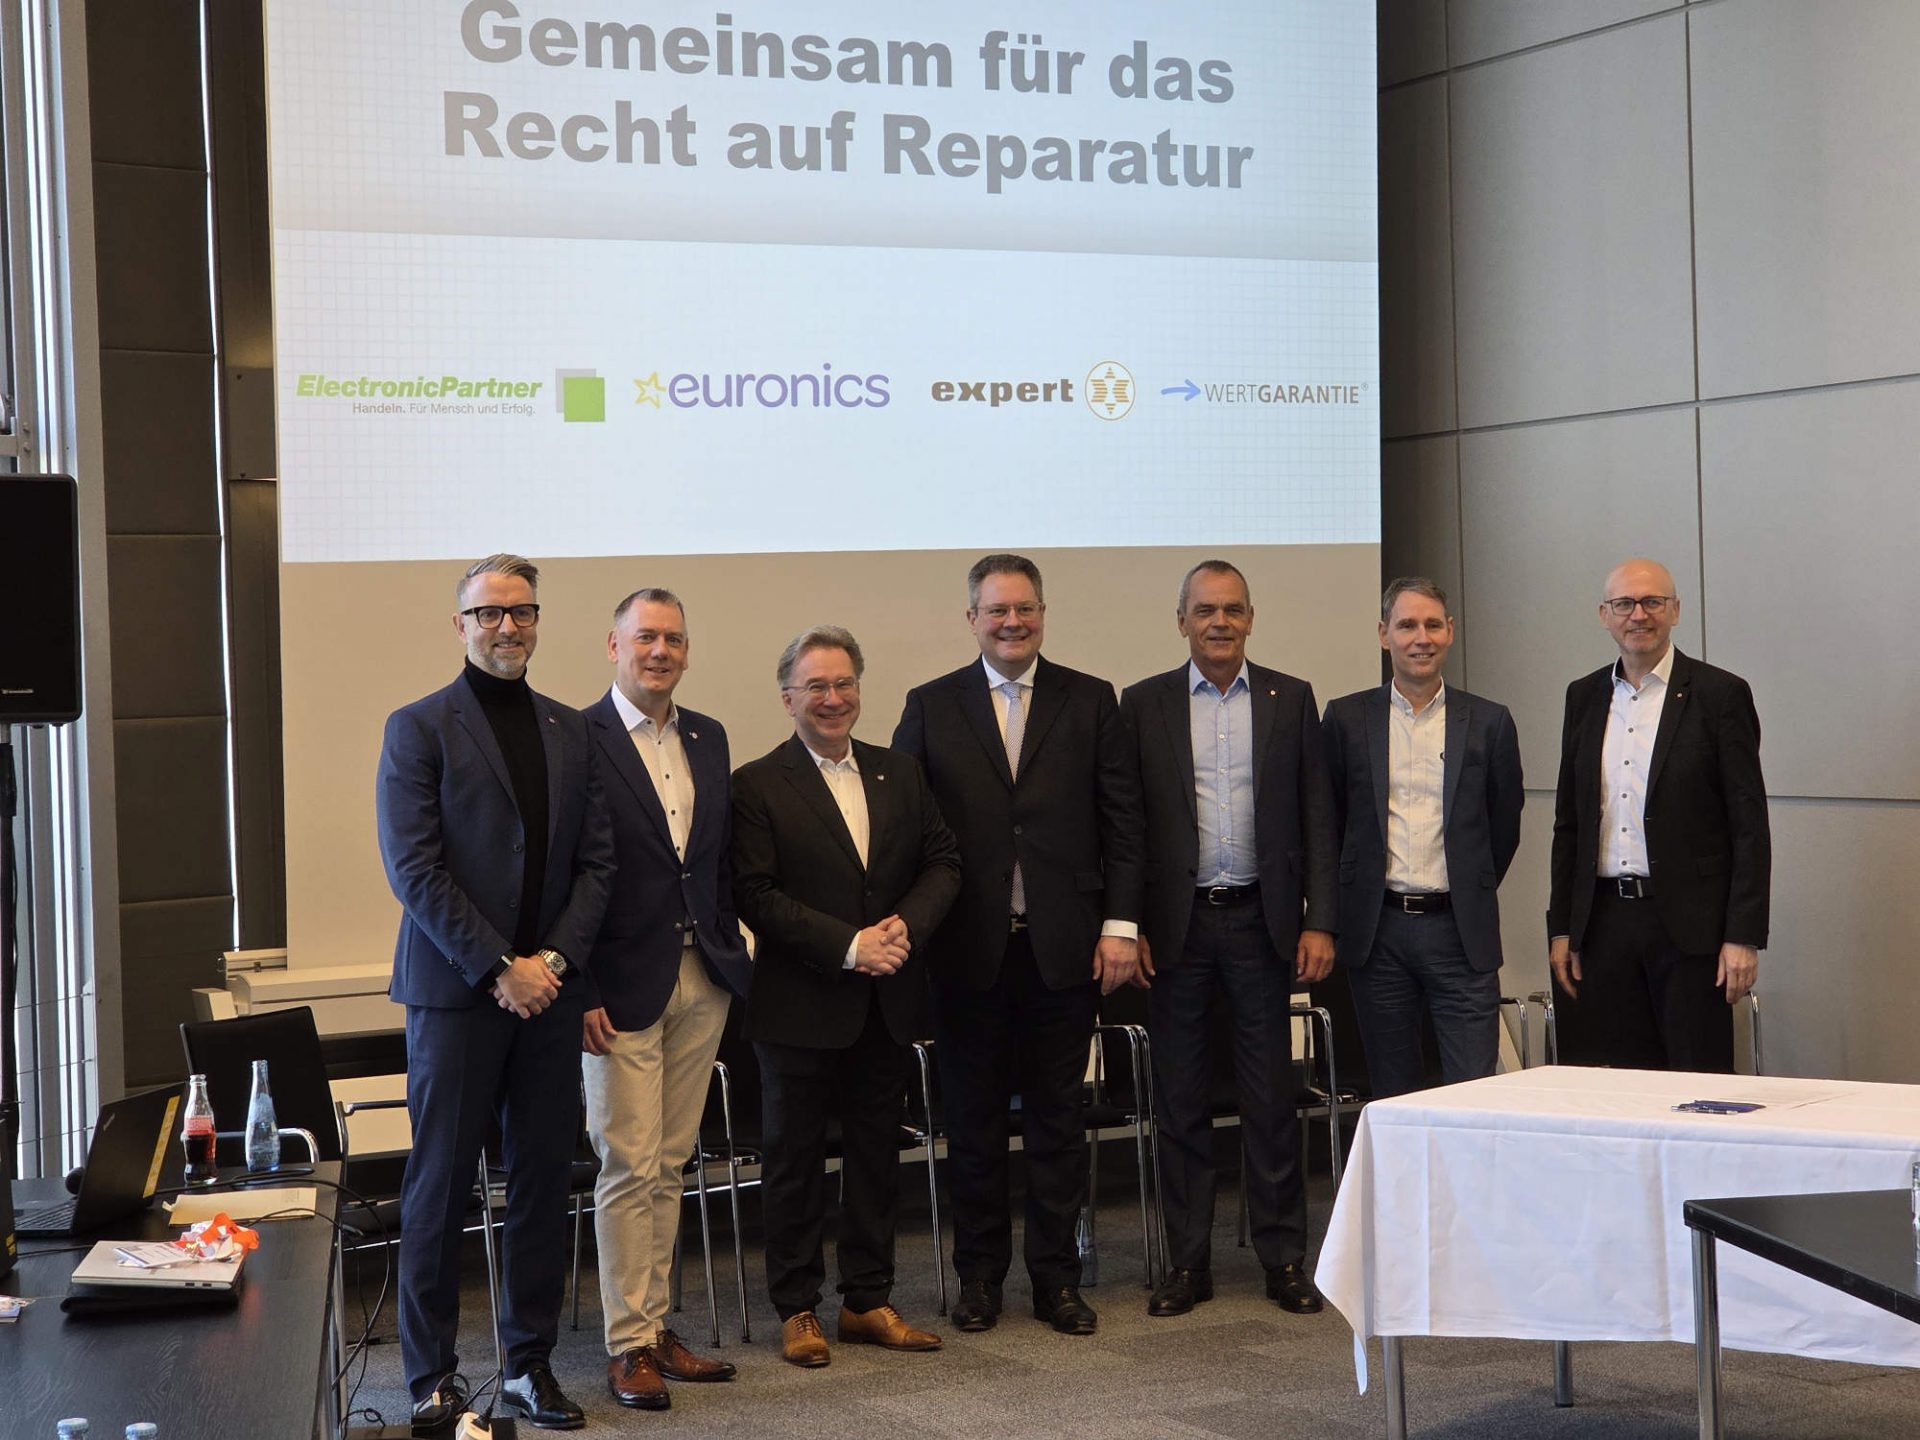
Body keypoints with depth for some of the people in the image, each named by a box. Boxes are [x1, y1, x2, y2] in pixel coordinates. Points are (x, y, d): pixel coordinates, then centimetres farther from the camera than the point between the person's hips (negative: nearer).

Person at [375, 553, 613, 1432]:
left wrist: (556, 958, -5)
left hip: (548, 989, 4)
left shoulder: (569, 731, 12)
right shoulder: (419, 728, -2)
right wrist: (498, 968, -13)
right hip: (455, 989, -4)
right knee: (440, 1185, 1)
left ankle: (529, 1365, 16)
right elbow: (414, 868, -9)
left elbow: (596, 859, 10)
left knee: (544, 1178, 6)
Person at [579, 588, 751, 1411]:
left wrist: (730, 950, 9)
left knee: (668, 1164, 12)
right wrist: (579, 993, -15)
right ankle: (628, 1344, 8)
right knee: (629, 1167, -1)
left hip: (701, 980, 6)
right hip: (623, 987, -6)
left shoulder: (707, 739, 12)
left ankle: (656, 1325, 21)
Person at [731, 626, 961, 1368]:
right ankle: (797, 1308, 15)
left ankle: (869, 1301, 22)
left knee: (877, 1153, 12)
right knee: (795, 1159, 5)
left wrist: (904, 926, -12)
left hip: (887, 1001, 5)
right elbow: (756, 894, -13)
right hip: (801, 1004, -5)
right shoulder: (757, 785, -7)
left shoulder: (900, 772, 9)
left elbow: (942, 862, 8)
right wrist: (848, 946, -19)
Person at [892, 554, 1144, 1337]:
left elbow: (1122, 821, 3)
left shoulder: (1090, 701, 6)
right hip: (969, 950, 0)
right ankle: (979, 1275, 21)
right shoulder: (930, 707, 5)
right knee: (973, 1121, 9)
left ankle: (1056, 1278, 17)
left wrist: (1120, 925, -4)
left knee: (1057, 1119, 7)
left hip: (1063, 946, 0)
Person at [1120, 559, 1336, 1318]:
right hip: (1176, 922, 0)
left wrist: (1318, 921, -3)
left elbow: (1316, 818, 4)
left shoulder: (1290, 700, 5)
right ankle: (1188, 1261, 14)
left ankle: (1284, 1257, 13)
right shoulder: (1144, 705, 3)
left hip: (1262, 918, 0)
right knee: (1180, 1100, 6)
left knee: (1272, 1098, 4)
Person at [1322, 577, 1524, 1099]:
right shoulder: (1347, 719, 4)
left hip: (1460, 933, 0)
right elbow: (1328, 820, 10)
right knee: (1392, 1098, 7)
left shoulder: (1489, 722, 5)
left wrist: (1471, 895, 12)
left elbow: (1505, 825, 13)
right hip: (1378, 933, 1)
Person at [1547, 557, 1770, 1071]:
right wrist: (1561, 928, 10)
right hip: (1603, 925, 4)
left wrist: (1744, 937, -10)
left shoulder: (1720, 695, -2)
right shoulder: (1584, 697, 12)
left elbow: (1749, 826, -5)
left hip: (1689, 925, -4)